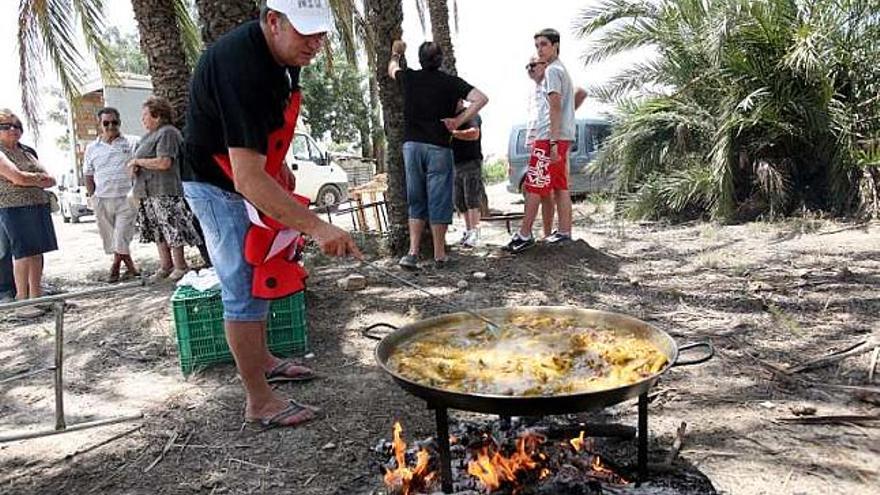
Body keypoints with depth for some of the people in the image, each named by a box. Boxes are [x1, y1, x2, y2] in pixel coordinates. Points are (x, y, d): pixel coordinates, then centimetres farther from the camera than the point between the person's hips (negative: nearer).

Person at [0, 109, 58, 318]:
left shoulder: (27, 151, 19)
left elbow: (51, 181, 14)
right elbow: (17, 178, -15)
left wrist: (29, 178, -3)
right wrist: (40, 178, 1)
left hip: (39, 207, 7)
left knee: (37, 252, 7)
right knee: (23, 253, -8)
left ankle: (36, 297, 15)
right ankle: (22, 301, -2)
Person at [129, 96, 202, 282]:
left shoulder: (167, 133, -12)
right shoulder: (149, 135, 18)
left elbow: (164, 162, -22)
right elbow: (142, 158, 25)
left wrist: (137, 161, -11)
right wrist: (134, 168, 2)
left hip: (165, 192, -10)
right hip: (148, 192, 10)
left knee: (172, 230, -4)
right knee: (157, 231, 13)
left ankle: (180, 266, 5)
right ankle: (165, 265, 20)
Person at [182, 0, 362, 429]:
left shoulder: (283, 55, -4)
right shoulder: (240, 67, -33)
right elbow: (247, 177, -40)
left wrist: (279, 166, 13)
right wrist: (317, 227, -46)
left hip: (251, 177, 10)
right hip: (219, 185, -9)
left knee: (260, 274, 19)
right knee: (245, 290, -6)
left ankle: (261, 359, 37)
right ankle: (259, 402, 6)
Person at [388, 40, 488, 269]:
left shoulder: (409, 78, 5)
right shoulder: (451, 82, -1)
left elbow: (392, 69, 28)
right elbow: (481, 98, -13)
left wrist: (396, 53, 48)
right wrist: (459, 120, -9)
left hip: (412, 145, 3)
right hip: (439, 147, -2)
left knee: (416, 202, 11)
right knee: (439, 201, 3)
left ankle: (413, 252, 2)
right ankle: (439, 255, 9)